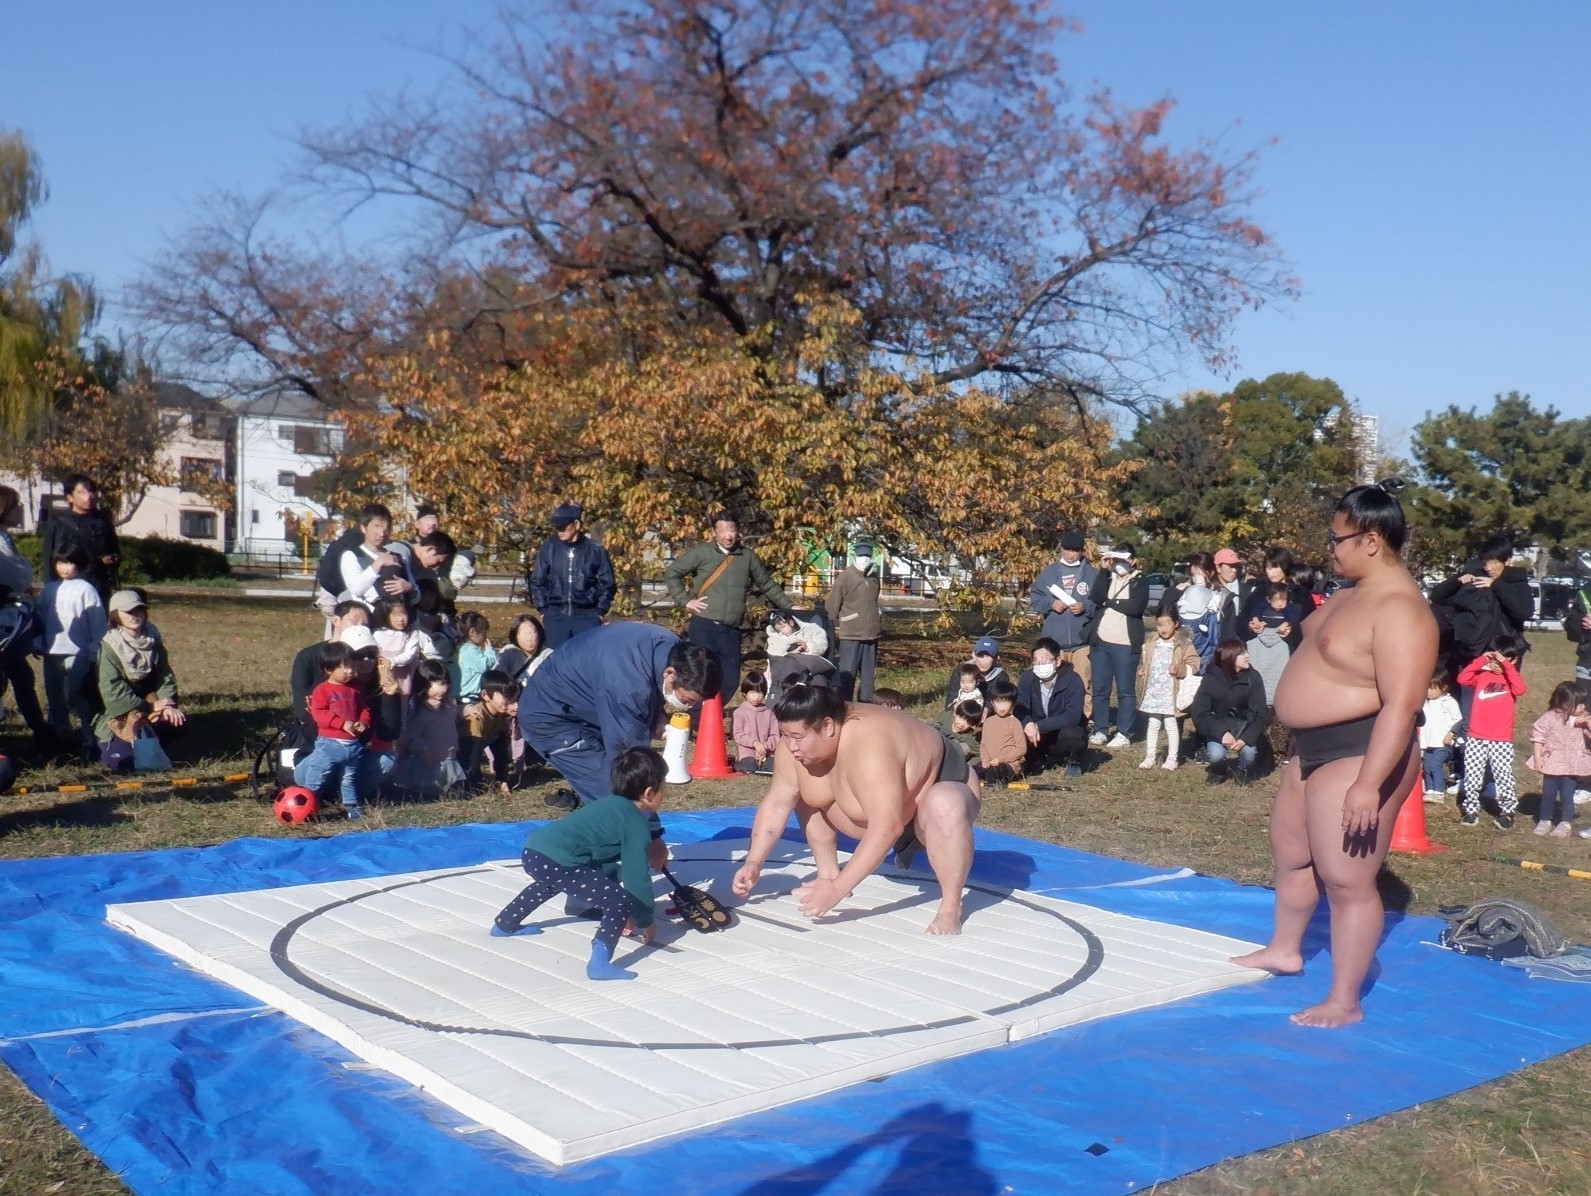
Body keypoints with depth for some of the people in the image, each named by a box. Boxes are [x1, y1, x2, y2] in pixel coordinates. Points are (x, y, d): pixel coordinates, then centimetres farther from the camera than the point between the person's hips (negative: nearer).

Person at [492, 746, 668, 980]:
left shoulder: (611, 805, 24)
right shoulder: (635, 825, -2)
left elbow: (606, 860, 33)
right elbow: (636, 878, -2)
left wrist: (627, 914, 37)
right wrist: (646, 921, 13)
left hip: (533, 851, 10)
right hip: (557, 862, -10)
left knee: (549, 884, 43)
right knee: (621, 902, -9)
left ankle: (504, 924, 62)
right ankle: (599, 963, -25)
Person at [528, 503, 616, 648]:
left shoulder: (595, 550, -2)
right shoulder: (548, 548, 1)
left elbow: (607, 584, 7)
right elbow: (537, 581, 9)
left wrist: (600, 611, 1)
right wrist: (543, 609, 3)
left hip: (587, 616, -1)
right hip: (555, 615, 1)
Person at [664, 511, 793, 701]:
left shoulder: (747, 556, 10)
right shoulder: (701, 552, 0)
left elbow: (768, 585, 20)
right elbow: (671, 573, 5)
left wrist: (790, 607, 20)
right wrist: (686, 601, -1)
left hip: (731, 631, 4)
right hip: (703, 626, -4)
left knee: (730, 681, 2)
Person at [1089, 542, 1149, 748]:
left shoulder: (1140, 582, 0)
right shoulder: (1108, 578, 12)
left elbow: (1136, 607, -17)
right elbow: (1097, 598, -6)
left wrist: (1110, 602, -7)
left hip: (1125, 644, -4)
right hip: (1101, 642, 4)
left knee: (1125, 690, 1)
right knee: (1100, 689, 7)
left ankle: (1124, 733, 6)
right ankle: (1100, 730, 15)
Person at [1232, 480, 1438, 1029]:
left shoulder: (1398, 609, -23)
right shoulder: (1355, 593, 10)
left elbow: (1401, 705, -29)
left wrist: (1369, 784, -32)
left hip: (1358, 755, -11)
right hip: (1316, 748, 11)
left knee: (1346, 881, -2)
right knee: (1290, 852, 25)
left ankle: (1344, 1002, 11)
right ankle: (1284, 949, 46)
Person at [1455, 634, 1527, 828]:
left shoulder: (1510, 678, 2)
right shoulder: (1482, 675, 6)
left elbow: (1520, 689, -20)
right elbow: (1462, 678, -11)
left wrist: (1506, 665, -21)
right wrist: (1481, 660, -12)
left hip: (1501, 740, -2)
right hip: (1475, 738, 2)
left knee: (1504, 777, 0)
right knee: (1472, 776, 6)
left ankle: (1507, 811, 12)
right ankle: (1471, 809, 17)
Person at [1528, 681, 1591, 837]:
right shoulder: (1550, 718, -10)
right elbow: (1538, 737, -7)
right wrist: (1537, 759, -11)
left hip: (1572, 767, 1)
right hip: (1552, 764, -1)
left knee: (1567, 795, -1)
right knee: (1548, 794, 9)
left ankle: (1565, 824, 12)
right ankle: (1545, 821, 24)